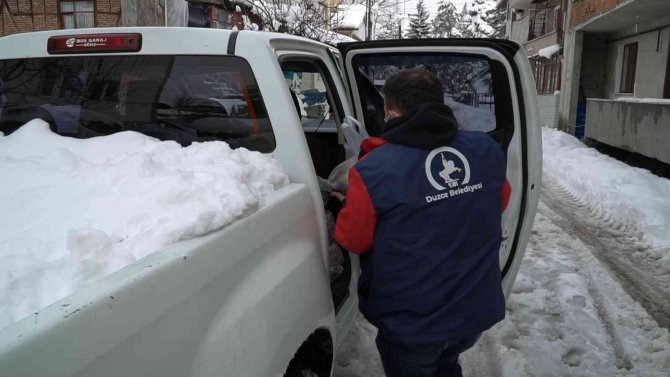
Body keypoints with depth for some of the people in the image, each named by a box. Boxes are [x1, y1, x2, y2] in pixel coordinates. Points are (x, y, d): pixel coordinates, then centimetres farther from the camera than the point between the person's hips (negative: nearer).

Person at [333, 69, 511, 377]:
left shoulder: (373, 170, -24)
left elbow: (352, 240, -11)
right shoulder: (487, 150, -7)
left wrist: (346, 207, 10)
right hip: (476, 310, 5)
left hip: (412, 323, -4)